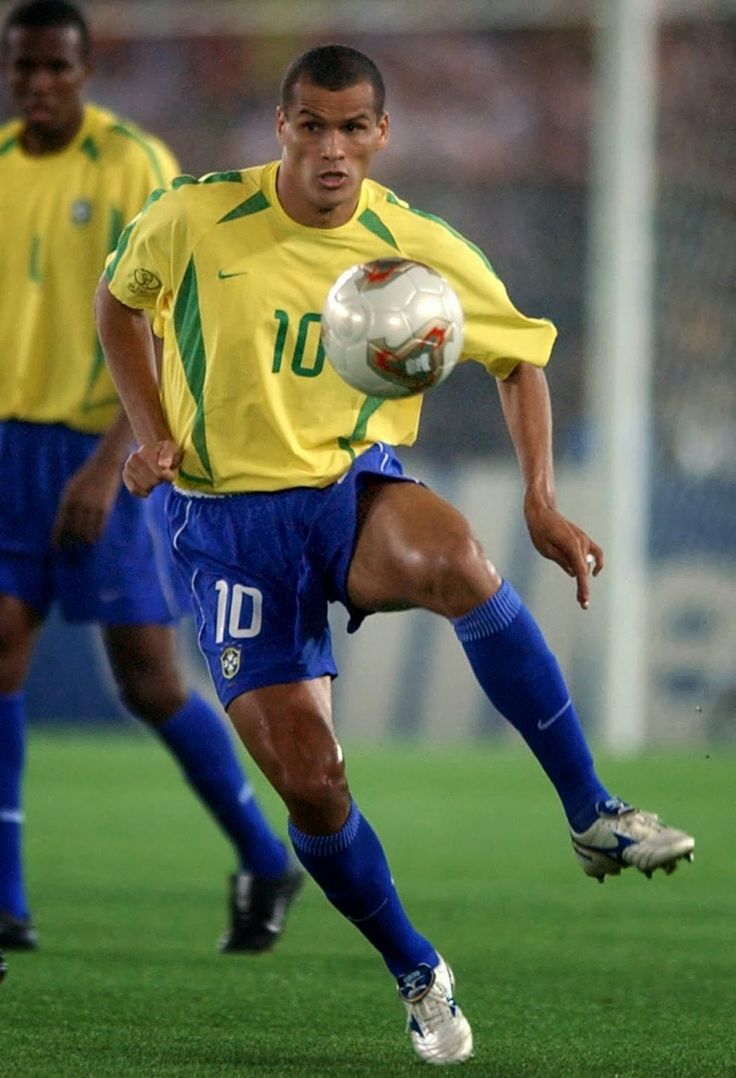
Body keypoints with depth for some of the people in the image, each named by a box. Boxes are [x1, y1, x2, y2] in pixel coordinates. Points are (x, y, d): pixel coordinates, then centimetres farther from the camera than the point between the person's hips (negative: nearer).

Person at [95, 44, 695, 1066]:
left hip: (356, 491, 0)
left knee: (452, 552, -38)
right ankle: (417, 973, 14)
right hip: (230, 518, 0)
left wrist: (542, 505, -4)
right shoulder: (195, 218, -8)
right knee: (307, 779, -12)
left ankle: (592, 817, -27)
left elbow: (522, 357, 8)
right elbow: (119, 301, 11)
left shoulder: (419, 249, -6)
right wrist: (153, 433, -3)